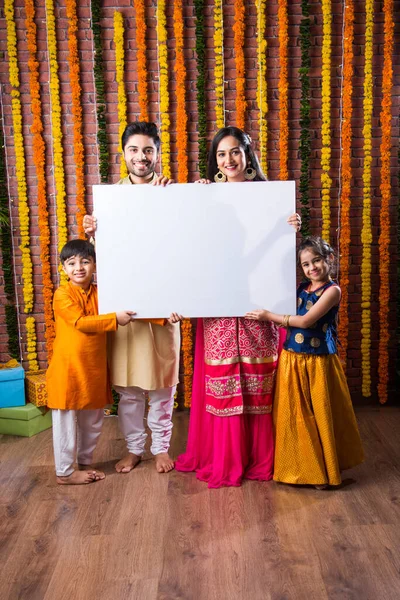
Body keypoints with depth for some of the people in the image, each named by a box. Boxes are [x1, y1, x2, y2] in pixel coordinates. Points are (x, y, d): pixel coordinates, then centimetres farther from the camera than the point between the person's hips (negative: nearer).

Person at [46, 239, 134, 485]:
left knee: (93, 421, 18)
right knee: (67, 422, 6)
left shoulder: (100, 292, 6)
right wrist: (115, 319, -25)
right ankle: (64, 472, 22)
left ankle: (85, 463, 37)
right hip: (68, 367, -6)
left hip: (95, 367, 6)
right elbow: (81, 323, -21)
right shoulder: (62, 294, -12)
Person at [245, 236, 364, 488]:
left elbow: (306, 321, -17)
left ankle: (323, 471, 24)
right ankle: (297, 467, 28)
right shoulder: (301, 288, 8)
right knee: (294, 416, 11)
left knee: (320, 416, 6)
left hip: (318, 363, -5)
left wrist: (270, 316, -11)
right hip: (292, 360, 6)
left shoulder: (332, 290, -10)